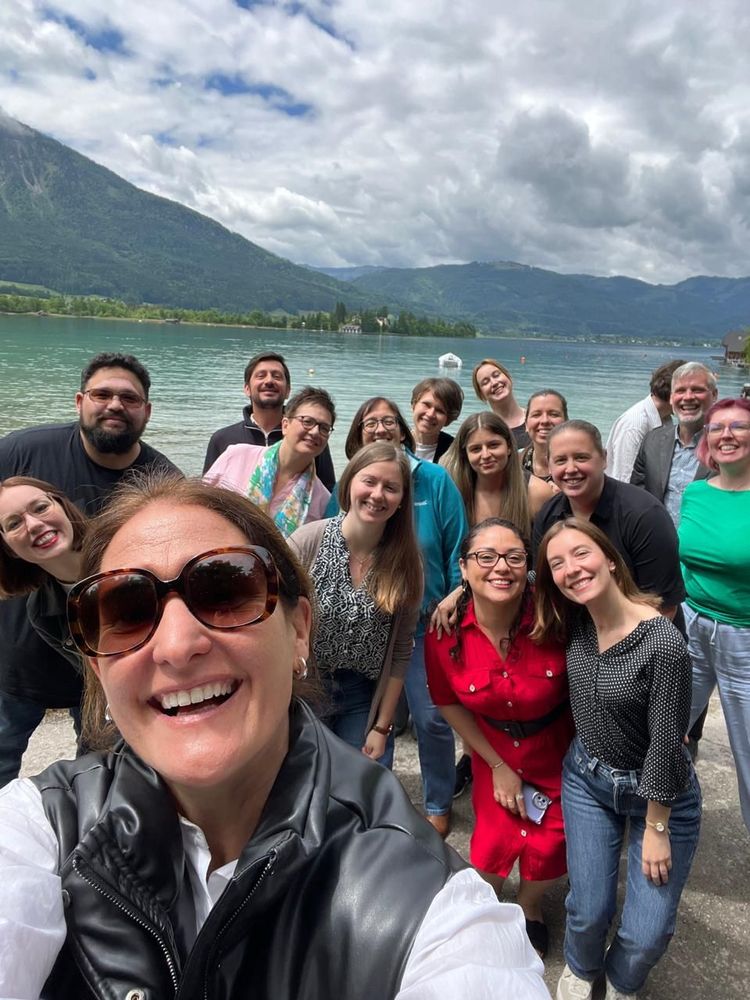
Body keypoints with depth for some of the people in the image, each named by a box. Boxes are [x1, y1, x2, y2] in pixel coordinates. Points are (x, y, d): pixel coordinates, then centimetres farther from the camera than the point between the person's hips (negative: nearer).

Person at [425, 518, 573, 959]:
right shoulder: (445, 634, -24)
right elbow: (450, 703, -6)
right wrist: (498, 765, -2)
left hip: (561, 750, 0)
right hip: (495, 751, 1)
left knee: (548, 846, 6)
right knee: (494, 842, 3)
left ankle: (530, 906, 45)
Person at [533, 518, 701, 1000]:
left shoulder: (664, 643, -29)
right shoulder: (574, 623, -13)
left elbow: (665, 746, -20)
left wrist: (655, 829, -11)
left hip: (660, 792, -3)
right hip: (588, 779, 4)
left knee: (647, 935, 3)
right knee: (589, 911, 7)